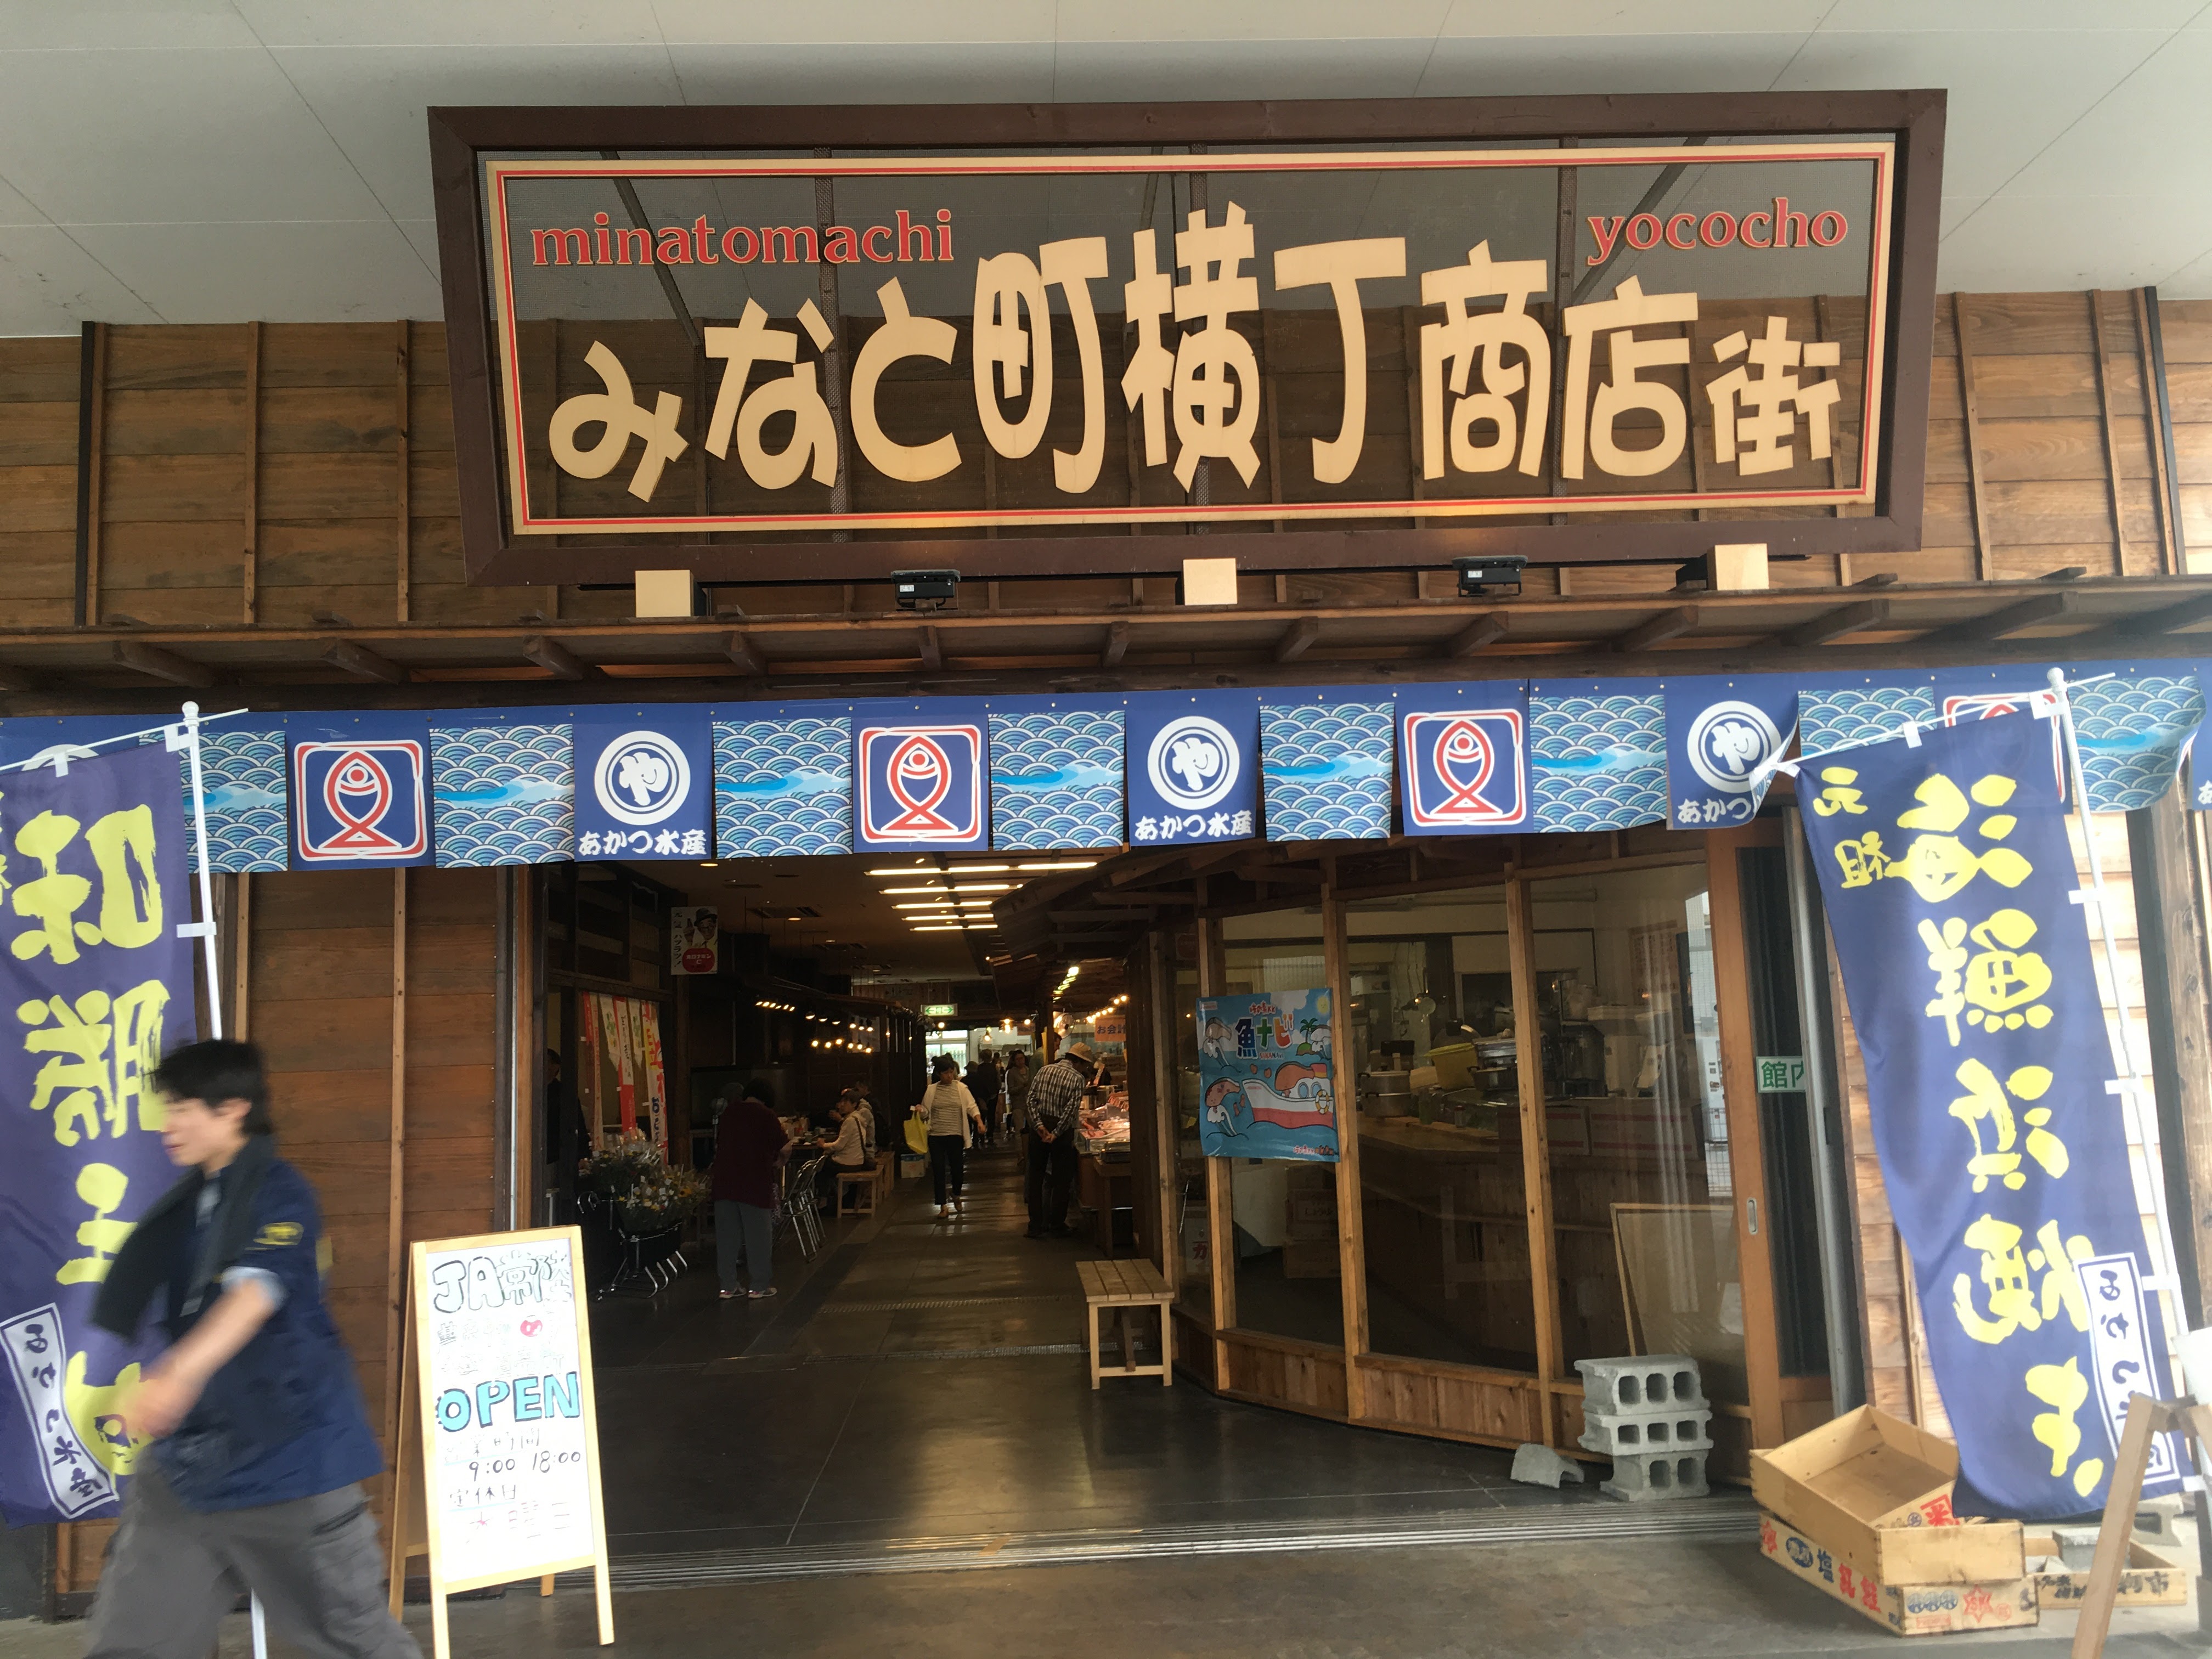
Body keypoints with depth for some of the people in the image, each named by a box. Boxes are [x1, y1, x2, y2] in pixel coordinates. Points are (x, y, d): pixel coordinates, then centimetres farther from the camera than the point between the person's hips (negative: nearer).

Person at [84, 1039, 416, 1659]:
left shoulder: (279, 1192, -14)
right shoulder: (186, 1201, 10)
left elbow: (255, 1290, -31)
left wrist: (179, 1372, -45)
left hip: (286, 1452, -7)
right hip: (190, 1456, 7)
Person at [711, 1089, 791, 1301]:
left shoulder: (729, 1112, 6)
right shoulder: (766, 1116, -8)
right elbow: (785, 1147, -10)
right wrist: (779, 1161, 12)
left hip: (724, 1183, 4)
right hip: (755, 1184, -4)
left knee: (727, 1235, 9)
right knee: (758, 1235, 5)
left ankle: (728, 1287, 13)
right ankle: (758, 1287, 8)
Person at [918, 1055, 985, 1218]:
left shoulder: (961, 1088, 2)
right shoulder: (931, 1090, 6)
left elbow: (971, 1106, -4)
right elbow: (927, 1112, 10)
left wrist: (979, 1120, -21)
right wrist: (920, 1110, -13)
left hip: (956, 1135, -1)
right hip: (936, 1136, 1)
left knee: (957, 1168, 5)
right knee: (938, 1171, -1)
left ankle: (956, 1196, 35)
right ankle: (943, 1206, 7)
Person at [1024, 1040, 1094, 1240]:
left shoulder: (1044, 1071, 6)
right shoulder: (1077, 1079, -9)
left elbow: (1032, 1099, -1)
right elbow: (1071, 1109, -18)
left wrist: (1039, 1125, -8)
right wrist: (1056, 1133, -14)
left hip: (1039, 1129, 4)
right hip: (1062, 1131, -4)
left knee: (1036, 1178, 12)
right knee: (1061, 1180, 8)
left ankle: (1036, 1226, 14)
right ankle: (1057, 1226, 12)